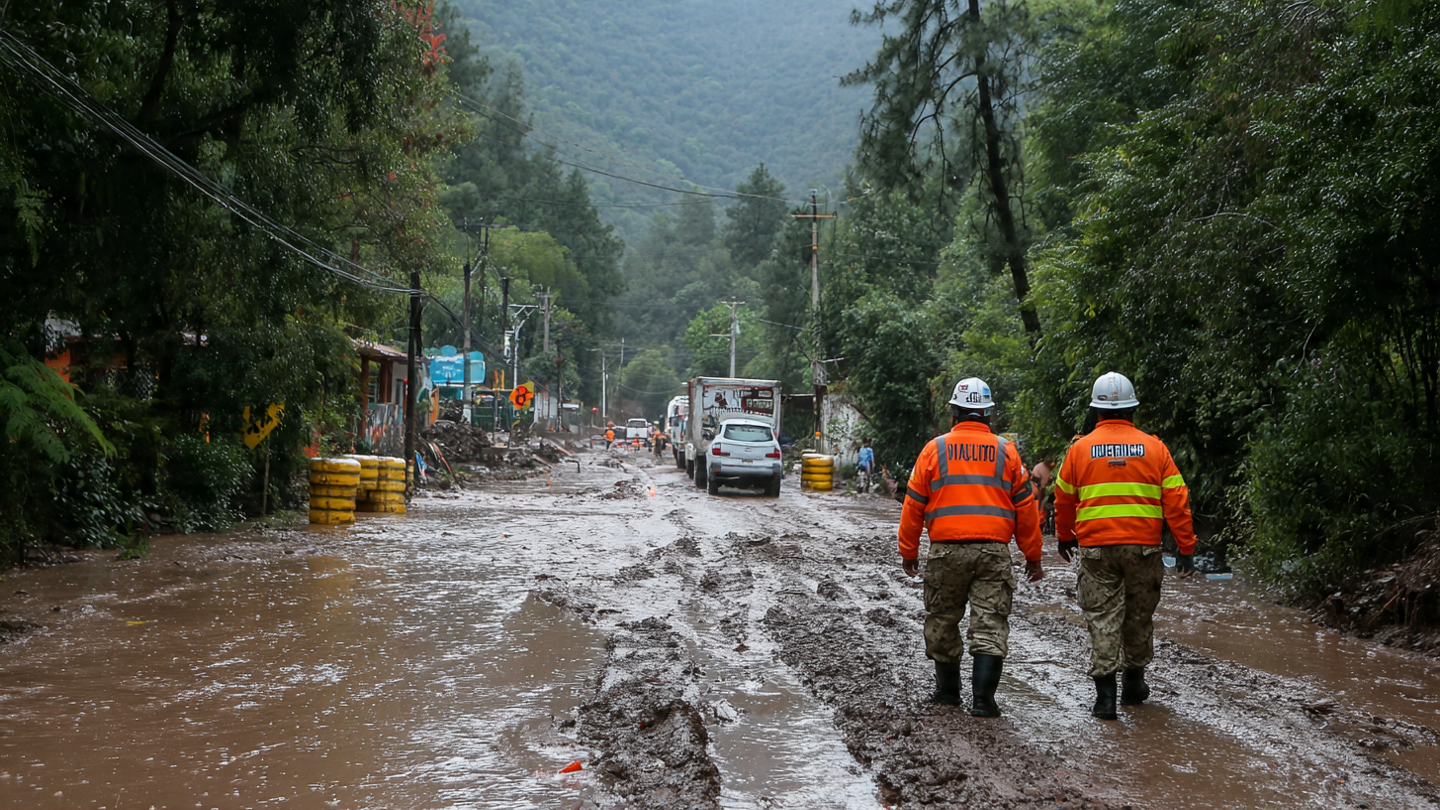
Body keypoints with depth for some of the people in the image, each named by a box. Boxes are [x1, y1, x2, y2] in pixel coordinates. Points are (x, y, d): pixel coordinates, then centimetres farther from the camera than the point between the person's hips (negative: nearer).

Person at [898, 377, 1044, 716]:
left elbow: (914, 504, 6)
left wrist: (908, 551, 16)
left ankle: (947, 688, 26)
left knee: (943, 620, 15)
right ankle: (982, 698, -7)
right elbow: (1026, 508, 7)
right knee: (990, 625, 1)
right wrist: (1033, 557, 14)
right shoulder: (1006, 451, 5)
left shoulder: (935, 449, 3)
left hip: (946, 549, 0)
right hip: (994, 551, 0)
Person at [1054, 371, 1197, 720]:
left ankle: (1105, 691, -5)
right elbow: (1176, 501, -1)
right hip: (1143, 547, 1)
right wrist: (1186, 548, 4)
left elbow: (1064, 500, 10)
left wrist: (1065, 538, 26)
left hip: (1096, 548, -1)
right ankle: (1134, 683, 28)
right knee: (1139, 615, 16)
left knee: (1102, 618, 2)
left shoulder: (1080, 449, 0)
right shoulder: (1154, 448, 1)